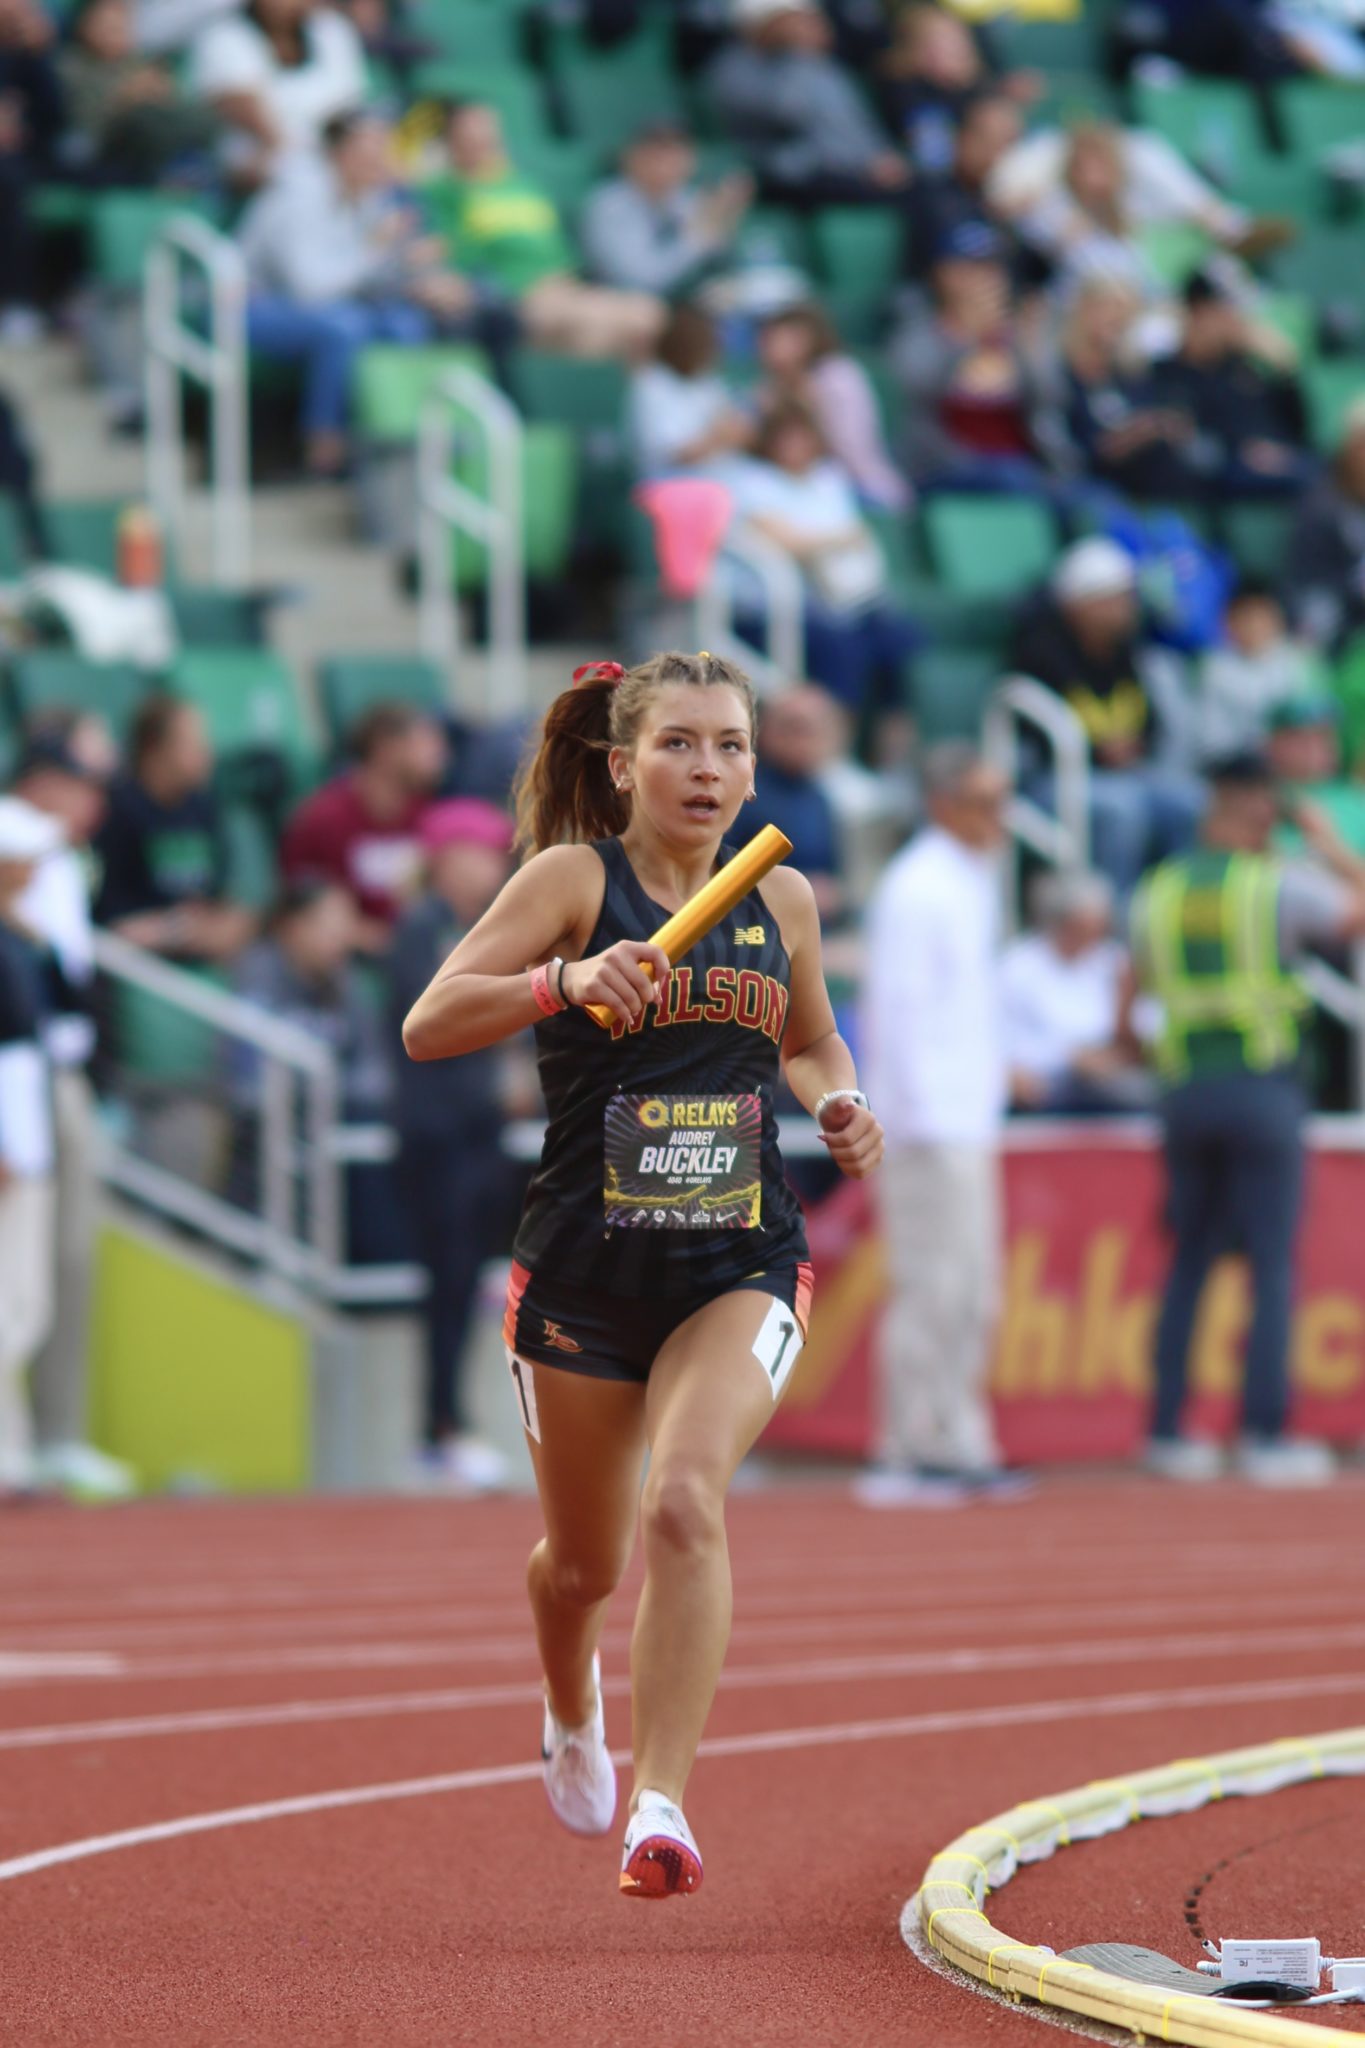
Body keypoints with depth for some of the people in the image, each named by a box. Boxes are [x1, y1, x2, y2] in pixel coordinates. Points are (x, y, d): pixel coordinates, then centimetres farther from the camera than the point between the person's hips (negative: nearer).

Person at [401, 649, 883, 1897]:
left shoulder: (784, 900, 7)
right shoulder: (577, 880, -6)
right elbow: (427, 1026, -16)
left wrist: (838, 1106, 5)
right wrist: (565, 980, -32)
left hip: (740, 1266, 1)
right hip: (586, 1267, -1)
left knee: (687, 1502, -25)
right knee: (585, 1564, 15)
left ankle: (662, 1806, -28)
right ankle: (574, 1714, 51)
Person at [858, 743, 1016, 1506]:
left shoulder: (977, 881, 16)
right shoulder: (918, 891, -13)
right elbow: (896, 1009, -17)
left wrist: (989, 1105, 18)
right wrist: (923, 1119, -19)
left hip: (969, 1121, 10)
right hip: (927, 1126, -10)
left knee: (974, 1292, 12)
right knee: (933, 1287, -9)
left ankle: (956, 1448, 17)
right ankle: (912, 1454, -5)